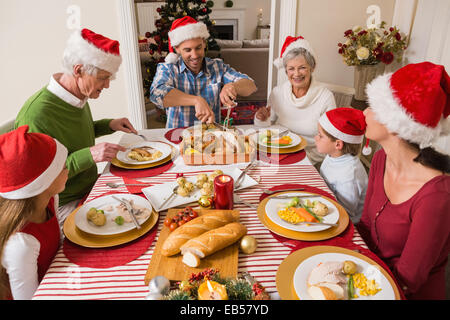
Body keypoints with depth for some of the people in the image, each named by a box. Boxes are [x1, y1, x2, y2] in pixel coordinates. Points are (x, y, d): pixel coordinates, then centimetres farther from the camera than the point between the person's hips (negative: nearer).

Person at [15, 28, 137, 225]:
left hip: (91, 187, 8)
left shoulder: (78, 95, 0)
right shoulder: (35, 115, -27)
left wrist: (109, 125, 3)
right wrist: (88, 156, -32)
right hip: (64, 205, -8)